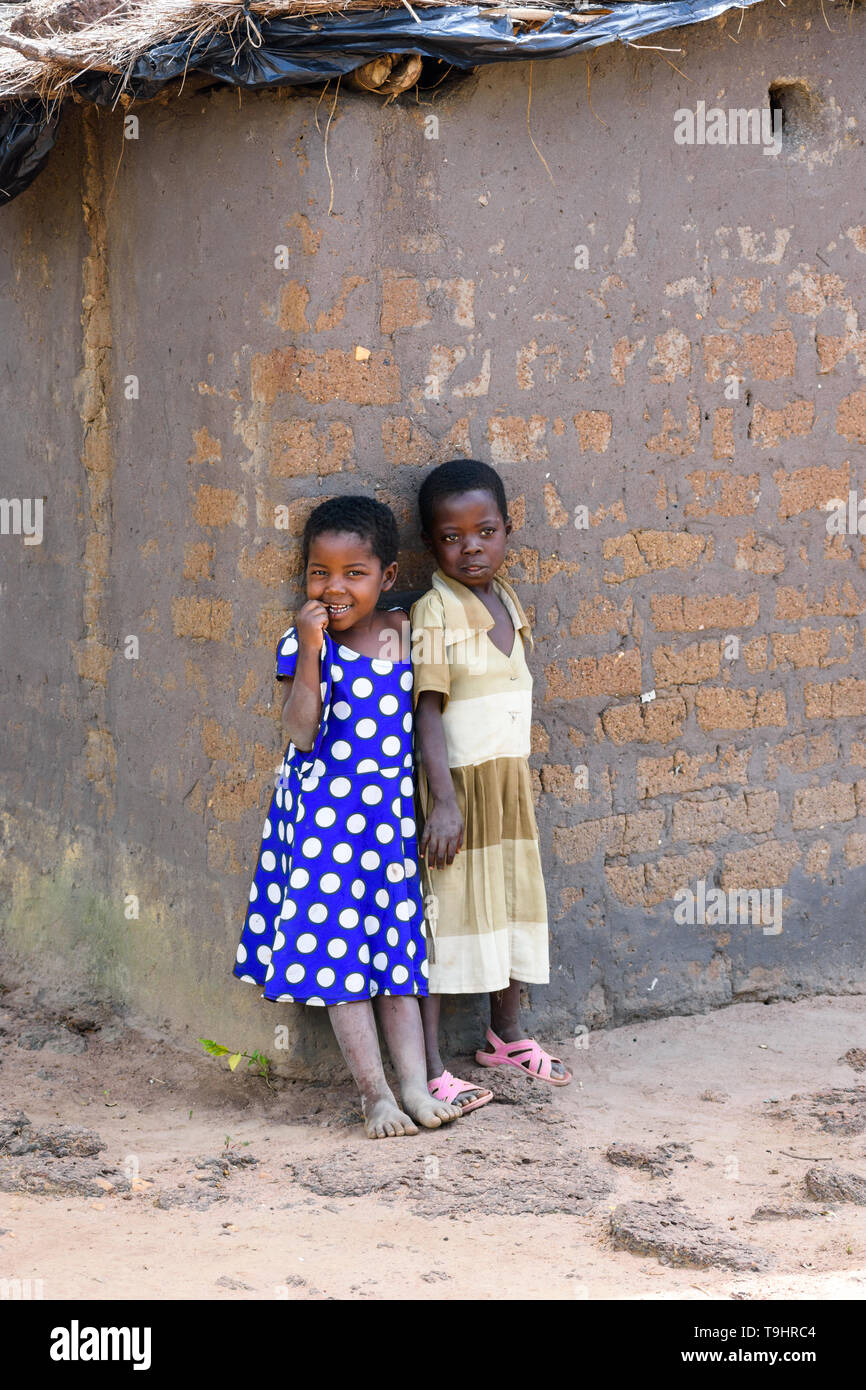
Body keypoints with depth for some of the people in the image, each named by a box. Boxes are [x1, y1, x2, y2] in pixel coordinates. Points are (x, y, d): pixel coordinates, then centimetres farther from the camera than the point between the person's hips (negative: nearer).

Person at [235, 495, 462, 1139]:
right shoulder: (303, 643, -7)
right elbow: (301, 733, -17)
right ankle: (374, 1092, 4)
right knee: (338, 950, -2)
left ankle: (415, 1085, 10)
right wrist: (311, 650, -23)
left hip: (392, 815, 3)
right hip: (325, 816, -3)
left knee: (396, 948, 8)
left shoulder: (409, 632, 2)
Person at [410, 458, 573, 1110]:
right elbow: (427, 710, -19)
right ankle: (431, 1069, 0)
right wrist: (444, 801, -25)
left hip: (510, 783, 7)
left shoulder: (508, 602, 8)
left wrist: (514, 774, 18)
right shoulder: (434, 614, -15)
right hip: (457, 785, -7)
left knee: (513, 904, 16)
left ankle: (507, 1035, 34)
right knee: (444, 911, -4)